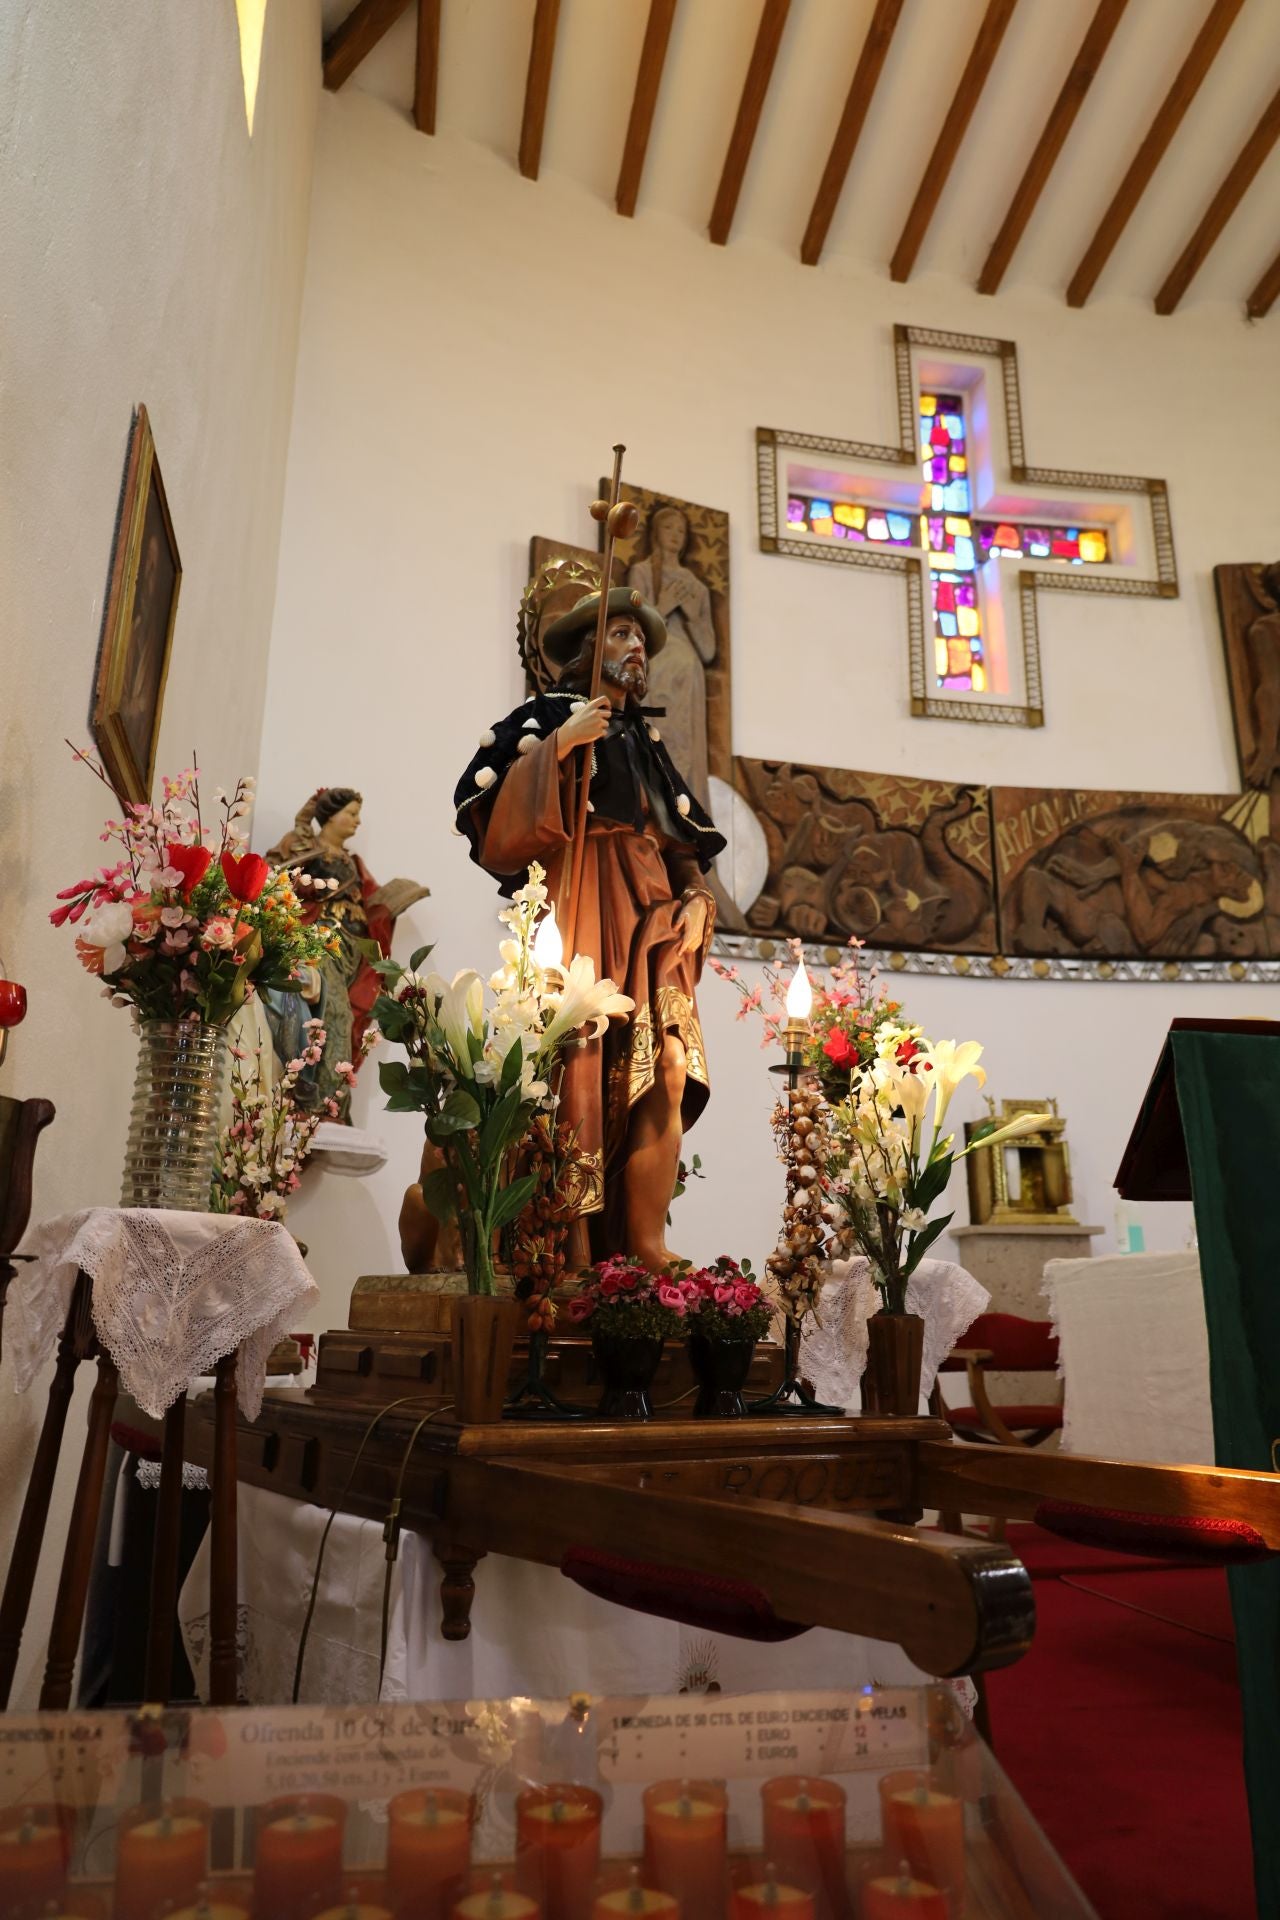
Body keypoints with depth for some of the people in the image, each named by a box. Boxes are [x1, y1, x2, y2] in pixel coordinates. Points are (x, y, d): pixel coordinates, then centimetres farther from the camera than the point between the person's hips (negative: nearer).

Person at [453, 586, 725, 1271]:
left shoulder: (646, 739, 28)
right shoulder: (547, 716, 11)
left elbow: (685, 841, 26)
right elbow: (489, 807, -3)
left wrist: (695, 894, 7)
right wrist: (559, 745, -11)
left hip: (652, 915, 6)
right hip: (577, 905, -5)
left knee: (669, 1069, -9)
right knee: (581, 1065, -15)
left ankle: (645, 1240, -8)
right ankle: (574, 1243, -12)